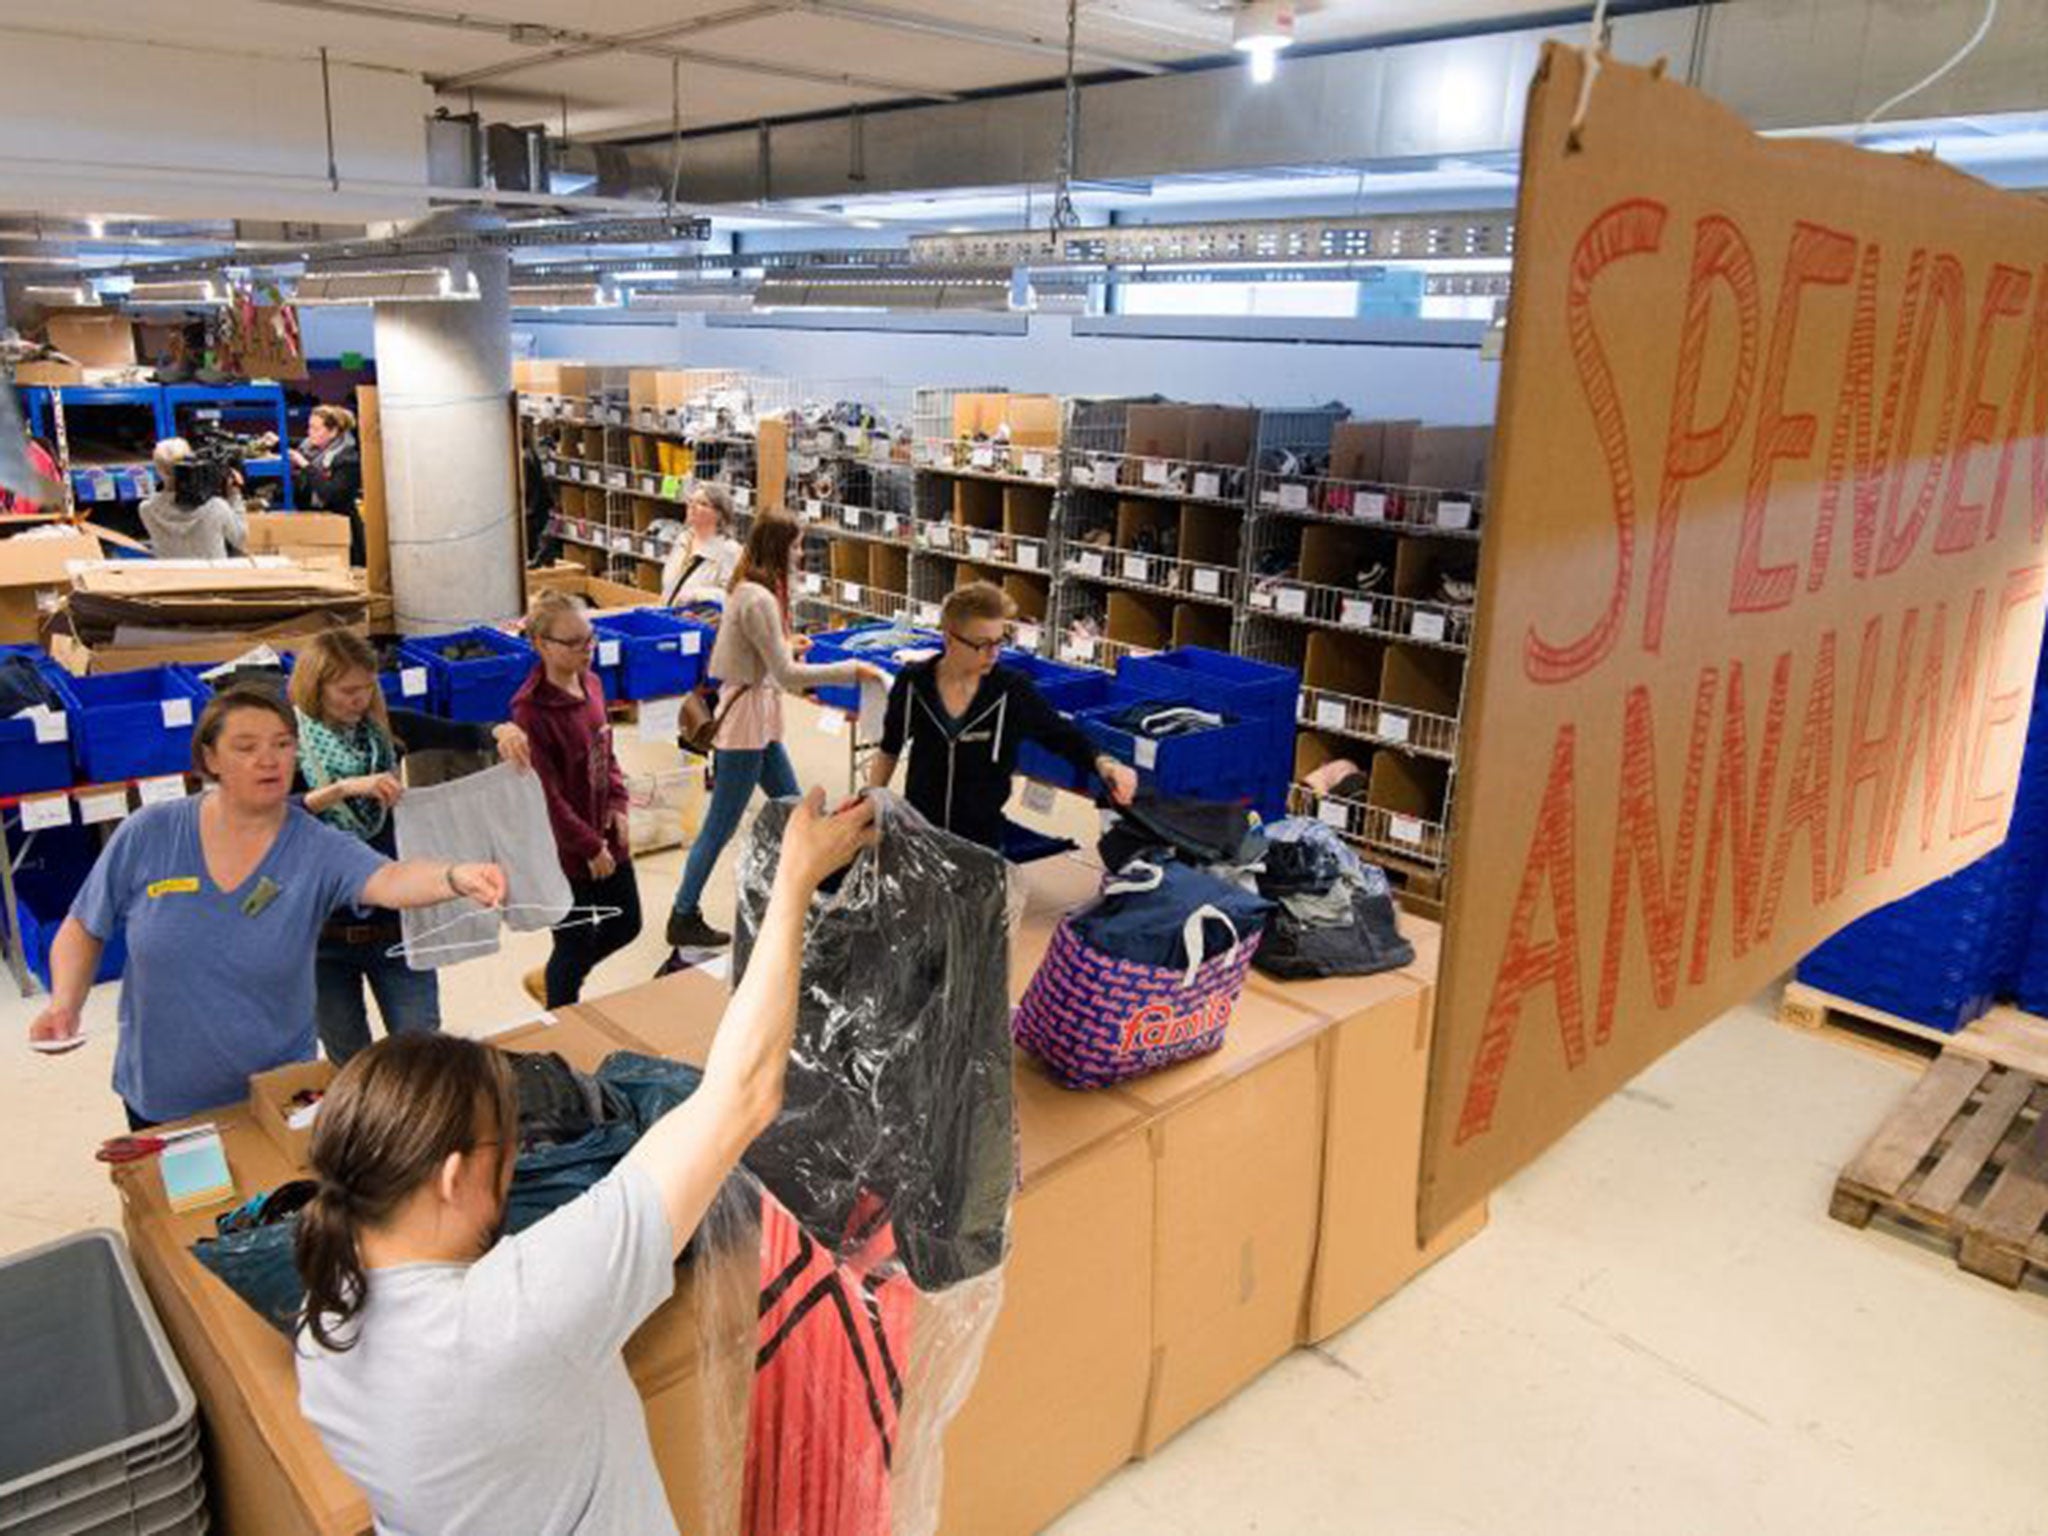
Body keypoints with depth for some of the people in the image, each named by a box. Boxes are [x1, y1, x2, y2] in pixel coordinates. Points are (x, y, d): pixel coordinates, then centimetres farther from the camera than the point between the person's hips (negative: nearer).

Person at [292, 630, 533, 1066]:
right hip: (322, 934, -2)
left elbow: (461, 735, -3)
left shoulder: (386, 729, -1)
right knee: (350, 1067, 14)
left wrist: (500, 732, -25)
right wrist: (344, 789, -37)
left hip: (395, 924, 2)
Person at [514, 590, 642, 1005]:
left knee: (625, 925, 20)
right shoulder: (532, 711, -22)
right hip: (566, 851, -8)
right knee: (576, 944, 8)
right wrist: (590, 847, -15)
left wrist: (618, 805, -1)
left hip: (607, 838, 8)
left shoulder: (591, 684, 1)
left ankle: (548, 981, 43)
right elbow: (545, 795, -20)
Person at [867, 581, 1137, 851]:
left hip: (981, 840, -1)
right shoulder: (912, 683, -11)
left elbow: (1063, 735, -8)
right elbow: (889, 750, 4)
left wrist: (1104, 764, -27)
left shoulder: (1013, 690, -15)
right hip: (916, 830, 1)